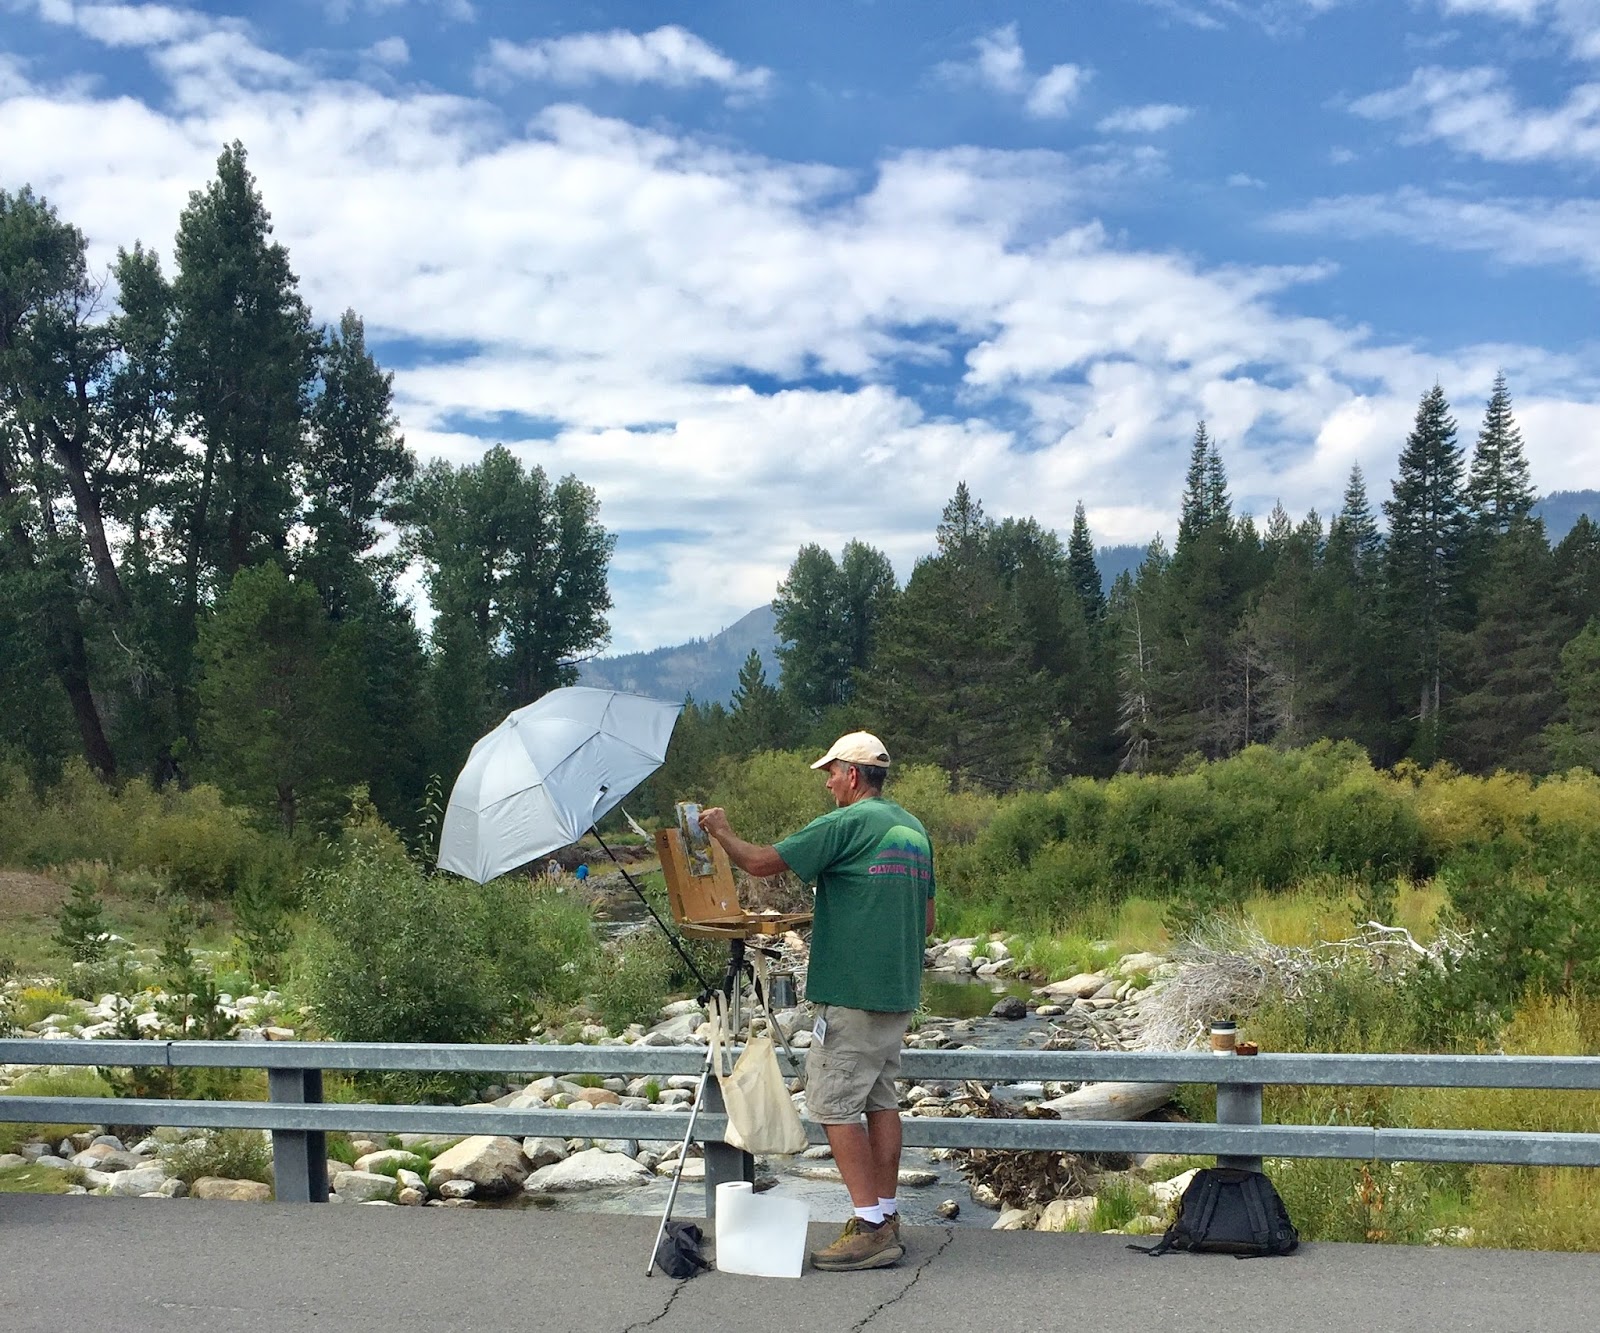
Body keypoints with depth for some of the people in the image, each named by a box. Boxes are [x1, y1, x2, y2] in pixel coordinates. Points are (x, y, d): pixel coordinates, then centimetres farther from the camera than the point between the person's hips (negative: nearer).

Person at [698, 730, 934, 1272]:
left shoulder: (847, 823, -13)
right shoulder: (915, 830, 12)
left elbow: (762, 862, -12)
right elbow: (927, 921, 17)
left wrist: (721, 832, 5)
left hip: (850, 992, -9)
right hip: (900, 990, 9)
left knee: (834, 1105, -3)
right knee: (881, 1099, 14)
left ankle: (870, 1229, -5)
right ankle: (888, 1219, 18)